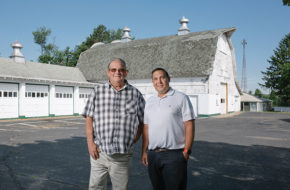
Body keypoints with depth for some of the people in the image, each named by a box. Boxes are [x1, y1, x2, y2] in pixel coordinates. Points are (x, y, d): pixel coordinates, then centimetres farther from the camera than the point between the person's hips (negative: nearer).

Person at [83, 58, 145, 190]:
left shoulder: (135, 94, 4)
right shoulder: (98, 91, 4)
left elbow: (143, 120, 10)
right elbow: (89, 118, 3)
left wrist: (135, 139, 3)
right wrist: (90, 143, -5)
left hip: (122, 155, 1)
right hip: (99, 152, 0)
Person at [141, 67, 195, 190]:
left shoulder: (181, 98, -2)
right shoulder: (149, 101, 14)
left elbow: (189, 126, -6)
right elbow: (146, 128, 16)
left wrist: (186, 151, -11)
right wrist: (144, 151, 11)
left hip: (174, 154, -5)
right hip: (152, 155, 5)